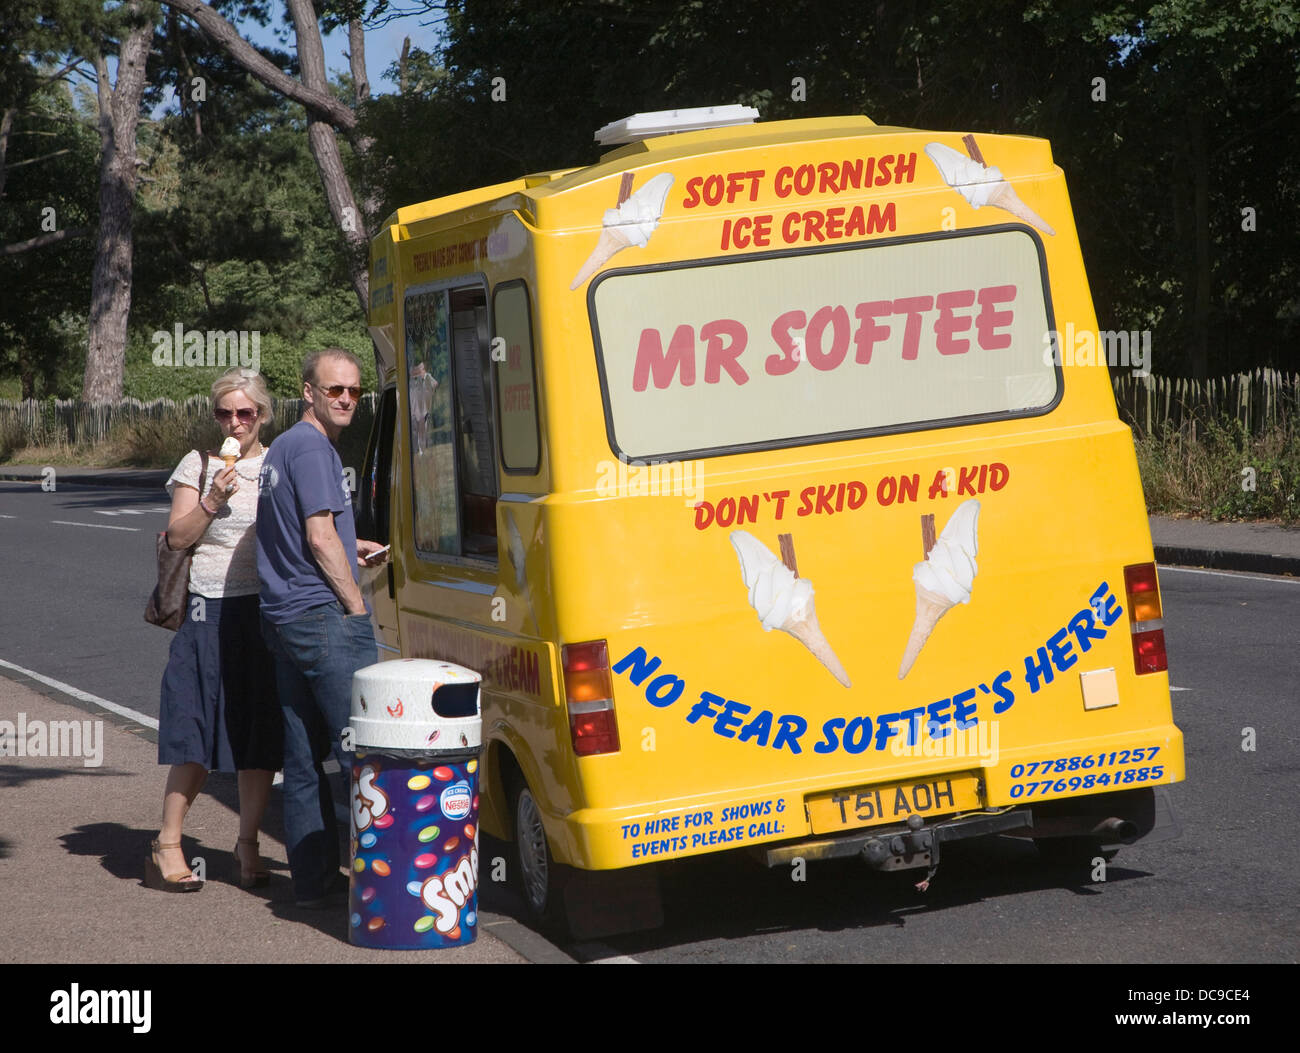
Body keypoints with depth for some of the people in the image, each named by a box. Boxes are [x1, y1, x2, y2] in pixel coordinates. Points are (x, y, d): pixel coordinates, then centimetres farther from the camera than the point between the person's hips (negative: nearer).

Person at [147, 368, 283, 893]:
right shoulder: (198, 465, 7)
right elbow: (177, 536, 0)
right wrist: (212, 500, -14)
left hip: (266, 612, 2)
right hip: (210, 612, -2)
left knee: (262, 733, 1)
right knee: (198, 732, -4)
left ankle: (248, 841, 13)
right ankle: (167, 845, 3)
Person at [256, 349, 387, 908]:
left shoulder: (281, 448, 21)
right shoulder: (312, 447, -10)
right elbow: (320, 536, -15)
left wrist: (350, 550, 28)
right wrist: (356, 607, -10)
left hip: (283, 619, 10)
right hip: (323, 614, -10)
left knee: (303, 758, 9)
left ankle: (314, 879, 11)